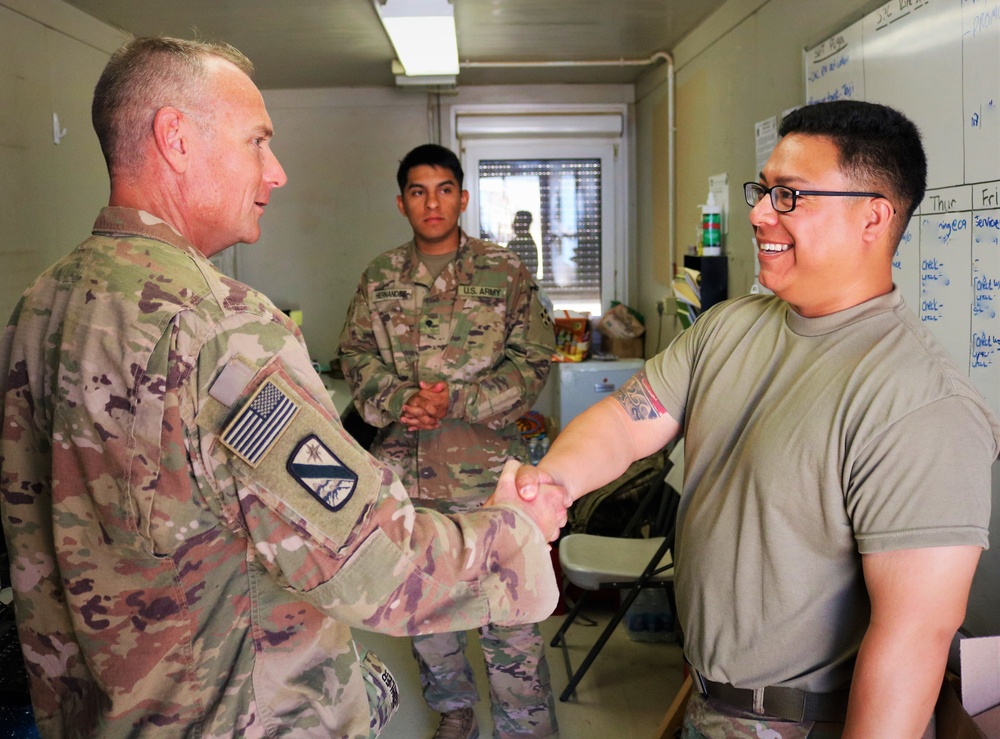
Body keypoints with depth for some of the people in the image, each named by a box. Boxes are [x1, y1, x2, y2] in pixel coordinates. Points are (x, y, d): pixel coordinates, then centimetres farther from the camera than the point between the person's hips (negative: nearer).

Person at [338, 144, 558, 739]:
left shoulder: (505, 271, -1)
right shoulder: (380, 277, 8)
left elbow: (533, 361, -5)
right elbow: (357, 355, 5)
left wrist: (456, 403, -15)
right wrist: (400, 401, -14)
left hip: (486, 471, -3)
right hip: (404, 469, 4)